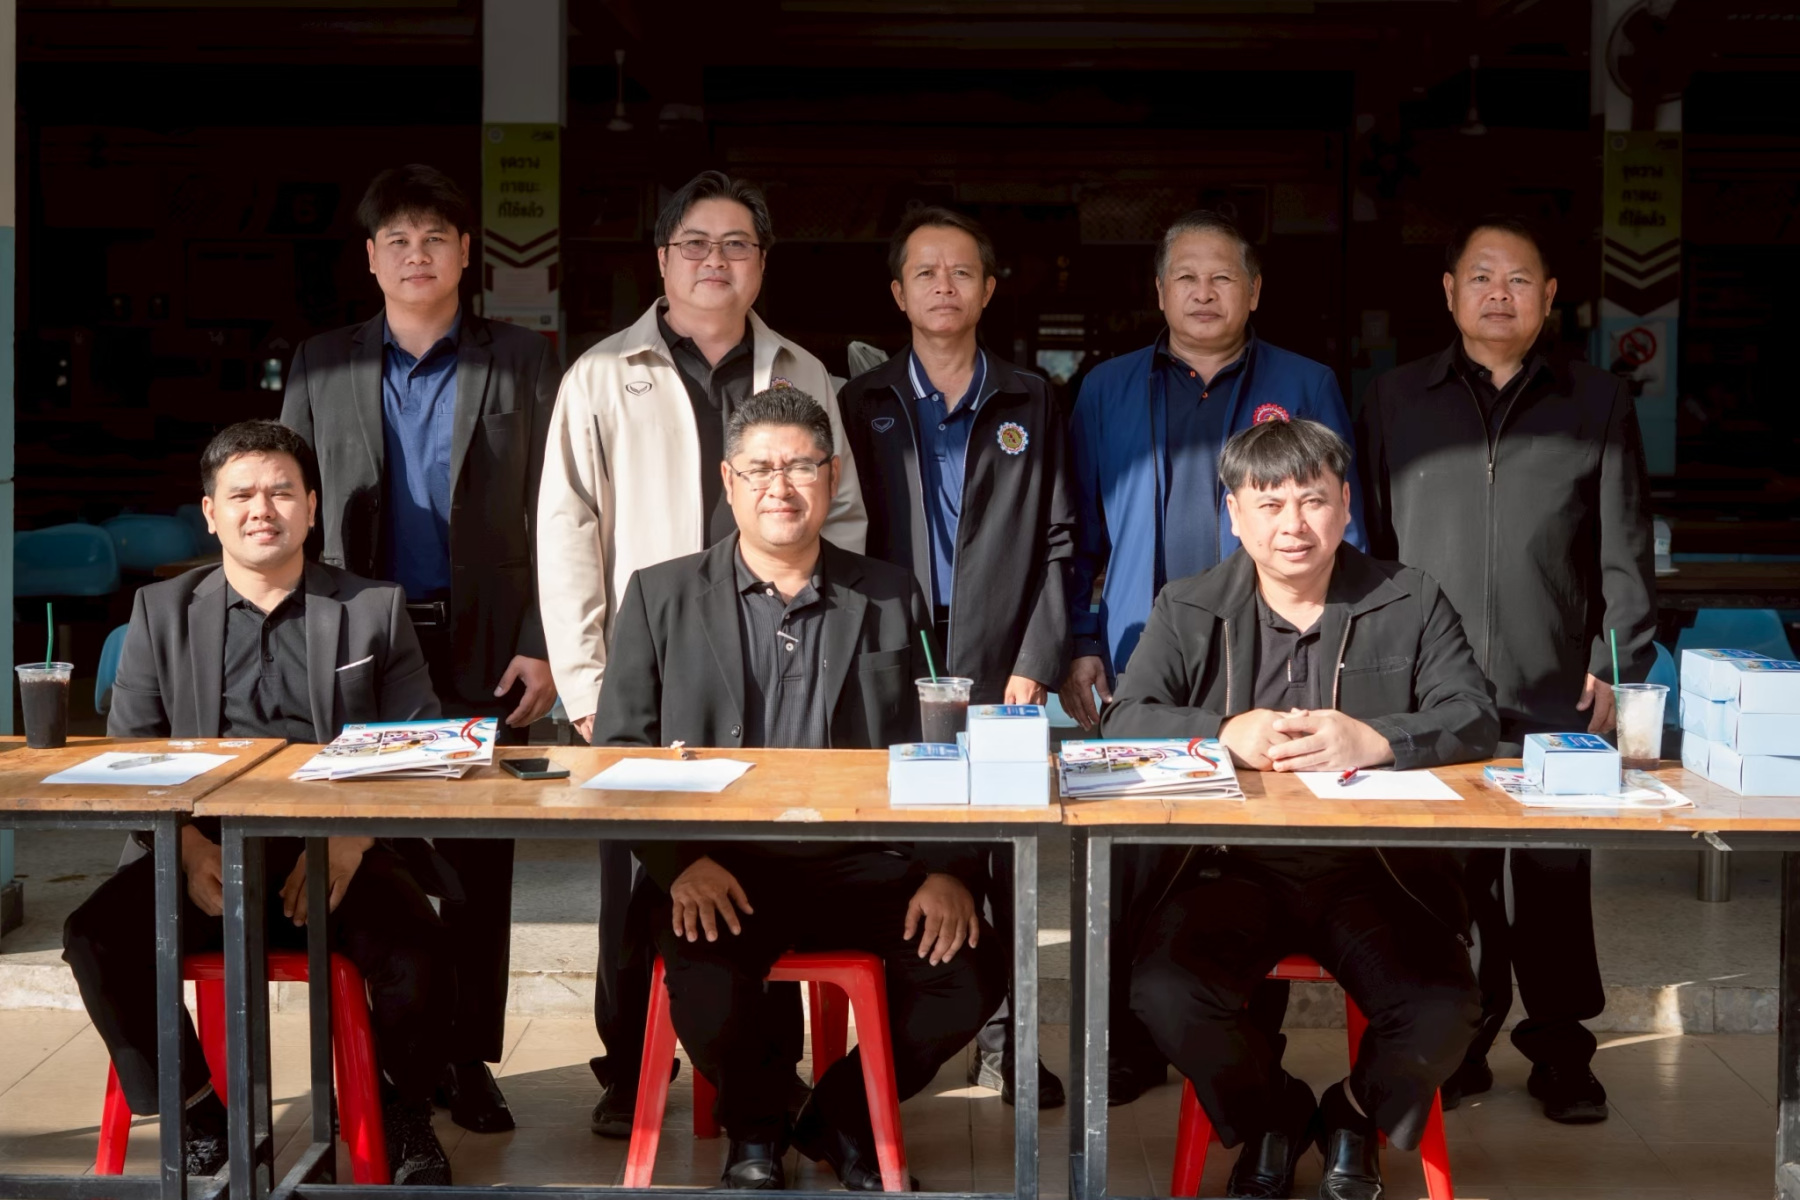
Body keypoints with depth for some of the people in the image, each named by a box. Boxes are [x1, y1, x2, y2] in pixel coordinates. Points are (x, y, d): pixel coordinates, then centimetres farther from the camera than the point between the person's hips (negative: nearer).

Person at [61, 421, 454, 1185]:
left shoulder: (375, 610, 12)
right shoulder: (162, 613, 15)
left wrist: (352, 838, -14)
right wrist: (185, 844, -11)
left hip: (338, 857, -1)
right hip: (207, 854, 2)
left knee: (417, 950, -29)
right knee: (97, 937, -26)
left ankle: (405, 1111, 4)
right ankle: (200, 1119, -3)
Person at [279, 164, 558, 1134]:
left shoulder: (522, 363, 4)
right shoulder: (321, 366, 9)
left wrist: (540, 645, -5)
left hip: (485, 647, -1)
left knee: (478, 859, 3)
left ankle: (468, 1060, 13)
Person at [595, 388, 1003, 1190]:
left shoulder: (891, 599, 12)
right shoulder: (662, 597, 8)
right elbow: (618, 751, 3)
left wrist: (946, 870, -8)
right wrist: (680, 862, -13)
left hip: (860, 861, 2)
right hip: (721, 863, -1)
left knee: (973, 965, -22)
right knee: (705, 978, -31)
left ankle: (842, 1118, 8)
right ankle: (754, 1127, 6)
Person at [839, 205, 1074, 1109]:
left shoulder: (1029, 405, 11)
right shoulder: (861, 405, 10)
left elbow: (1054, 544, 6)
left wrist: (1036, 662, -4)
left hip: (1002, 670, 0)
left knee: (1004, 861, 2)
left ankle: (1001, 1040, 10)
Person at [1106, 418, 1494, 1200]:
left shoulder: (1410, 602, 7)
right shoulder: (1186, 611, 8)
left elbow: (1475, 721, -5)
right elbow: (1123, 722, -5)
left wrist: (1372, 741, -25)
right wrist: (1226, 733, -25)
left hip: (1376, 871, 0)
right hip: (1234, 868, 0)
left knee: (1442, 1011, -25)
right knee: (1165, 992, -27)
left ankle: (1358, 1118, 14)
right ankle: (1270, 1119, 9)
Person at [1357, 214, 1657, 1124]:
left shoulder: (1598, 404, 9)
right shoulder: (1396, 400, 10)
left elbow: (1625, 553, 7)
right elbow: (1370, 543, 9)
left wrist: (1616, 668, 0)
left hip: (1556, 698, 0)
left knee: (1556, 881, 5)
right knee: (1449, 882, 4)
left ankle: (1560, 1052, 19)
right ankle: (1460, 1046, 18)